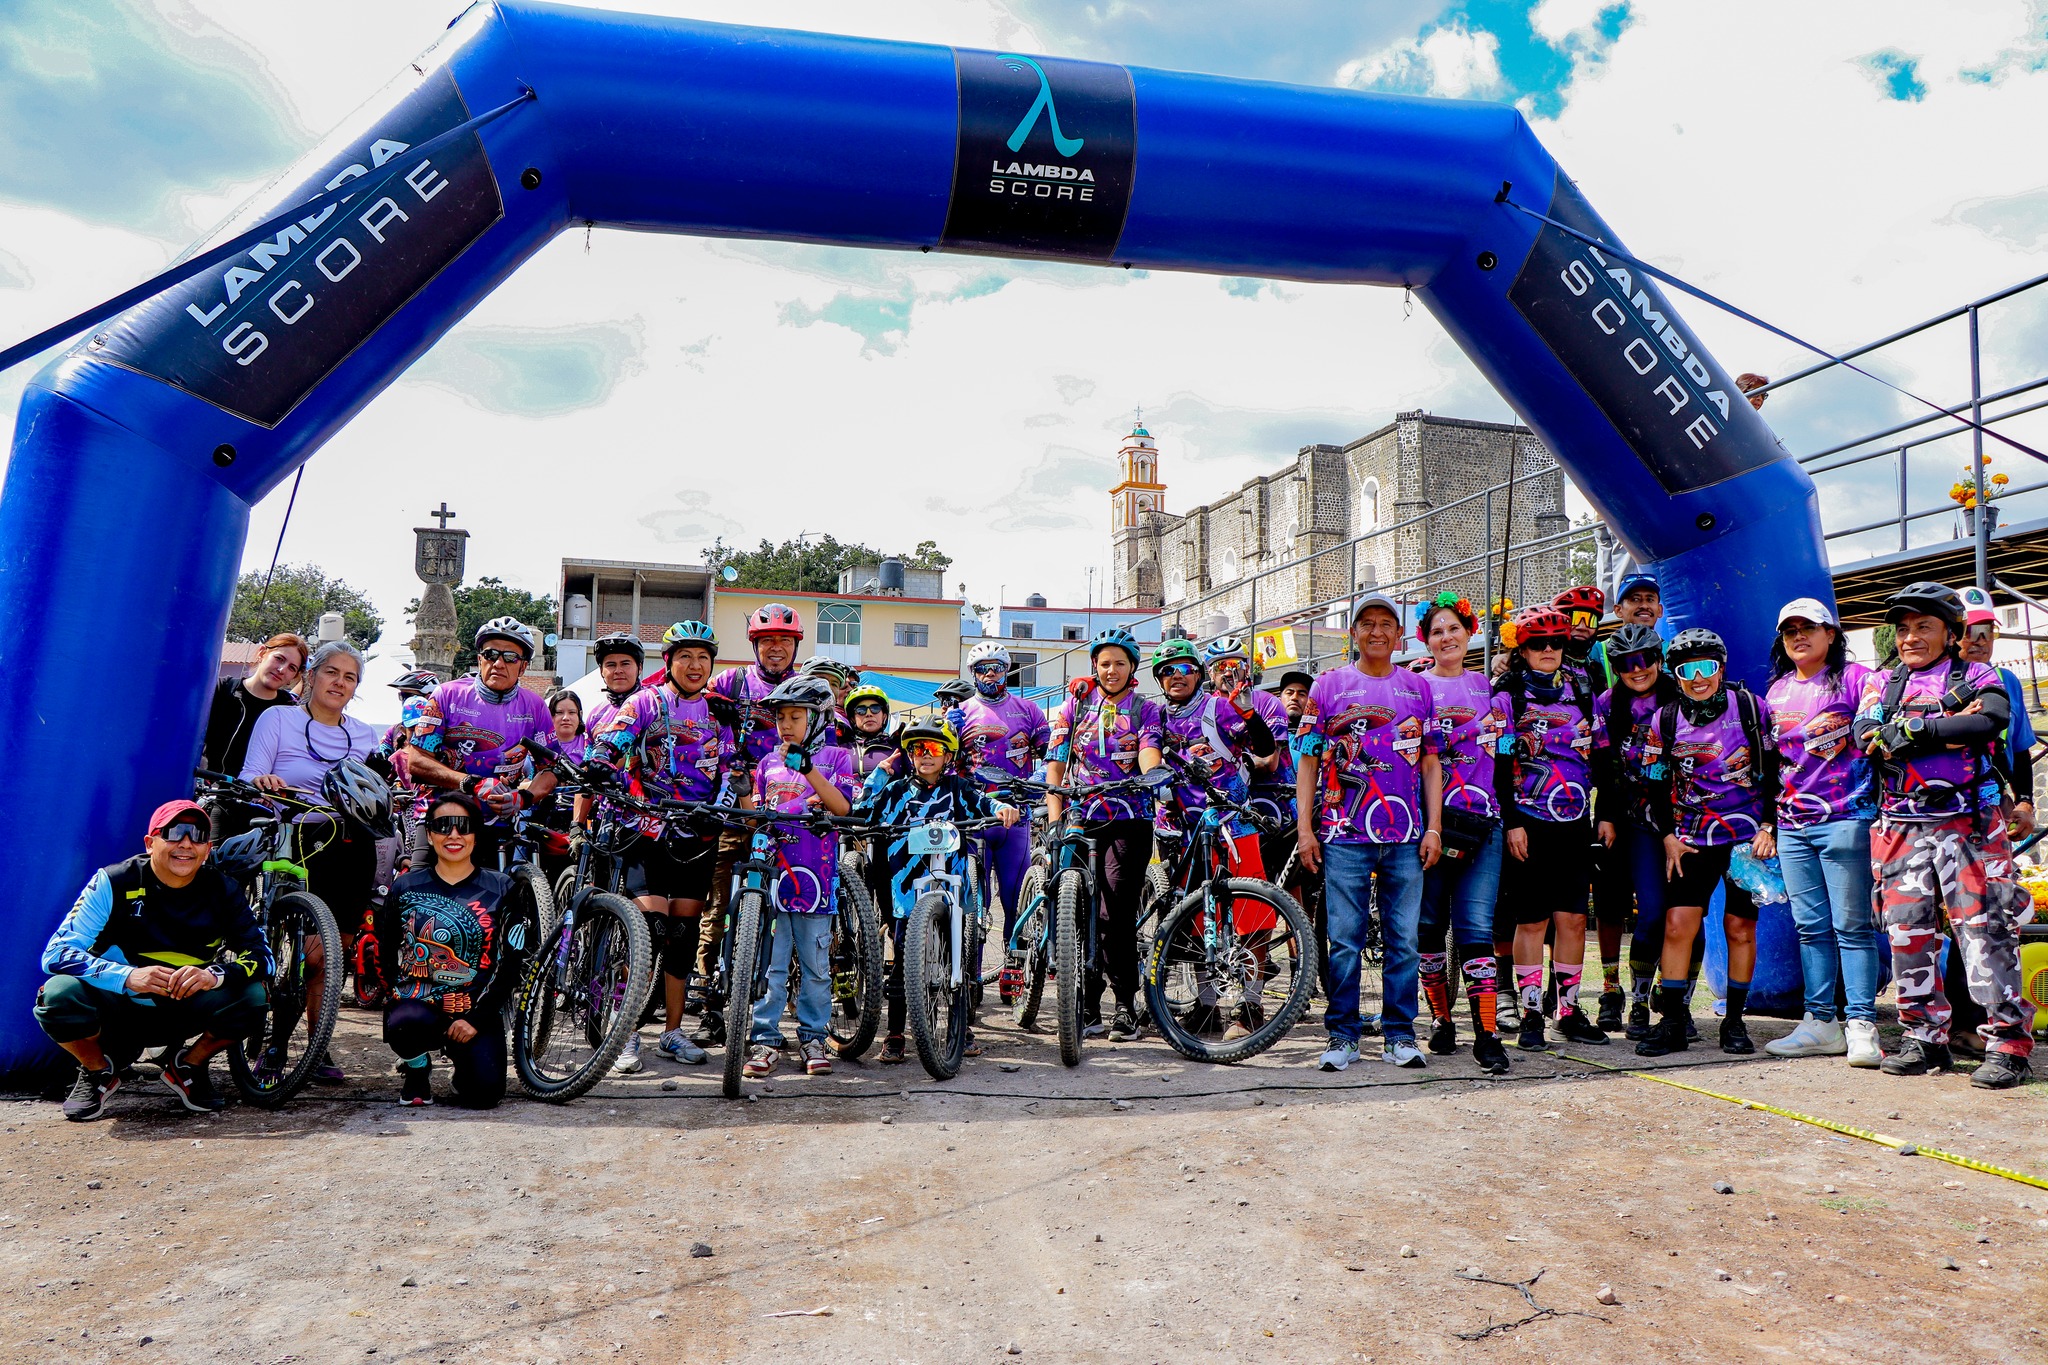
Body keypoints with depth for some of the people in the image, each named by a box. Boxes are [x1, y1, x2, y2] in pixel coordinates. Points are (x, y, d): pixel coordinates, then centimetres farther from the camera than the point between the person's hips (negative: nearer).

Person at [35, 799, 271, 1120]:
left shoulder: (223, 891, -7)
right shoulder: (114, 883, -13)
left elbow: (262, 956, -12)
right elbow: (56, 954, -19)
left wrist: (214, 975, -34)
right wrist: (128, 976, -37)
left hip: (180, 1013, 1)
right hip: (116, 1007, -1)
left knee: (251, 997, -26)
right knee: (59, 994, -31)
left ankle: (187, 1066, 4)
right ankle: (99, 1070, 0)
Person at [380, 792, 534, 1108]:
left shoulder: (500, 889, 1)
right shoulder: (407, 887, 5)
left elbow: (511, 966, -1)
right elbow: (384, 953, 10)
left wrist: (477, 1018, -10)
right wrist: (397, 997, -6)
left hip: (476, 1012, 0)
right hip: (418, 1003, 1)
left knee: (484, 1094, -20)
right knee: (405, 1025, -36)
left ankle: (461, 1061, 18)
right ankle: (417, 1068, 2)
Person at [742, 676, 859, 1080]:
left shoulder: (836, 757, 5)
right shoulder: (769, 762, 16)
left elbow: (842, 807, -10)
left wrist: (807, 770, -19)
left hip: (813, 874, -2)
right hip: (771, 868, 2)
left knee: (816, 963, 5)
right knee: (769, 962, 0)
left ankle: (813, 1038, 17)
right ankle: (765, 1039, 8)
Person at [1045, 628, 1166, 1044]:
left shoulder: (1146, 709, 9)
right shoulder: (1074, 704, 12)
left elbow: (1149, 752, -9)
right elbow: (1055, 764, 7)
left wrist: (1154, 773, -33)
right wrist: (1054, 819, -5)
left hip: (1130, 820, -2)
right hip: (1082, 820, 2)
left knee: (1115, 914, -13)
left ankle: (1126, 1004, 0)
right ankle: (1088, 1009, 11)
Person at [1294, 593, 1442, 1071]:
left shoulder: (1419, 687, 12)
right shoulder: (1329, 685, 7)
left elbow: (1431, 762, 11)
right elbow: (1307, 759, 5)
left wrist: (1433, 827, 3)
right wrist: (1304, 828, -2)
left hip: (1407, 837, 2)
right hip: (1344, 835, -2)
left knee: (1403, 939, 4)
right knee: (1344, 938, 0)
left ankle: (1400, 1036, 15)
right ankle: (1342, 1036, 10)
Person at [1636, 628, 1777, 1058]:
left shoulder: (1751, 708, -3)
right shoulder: (1664, 721, 2)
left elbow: (1776, 771, 1)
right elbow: (1656, 784, 8)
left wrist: (1769, 827, -5)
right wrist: (1669, 836, 1)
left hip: (1749, 836, -1)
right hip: (1692, 840, 1)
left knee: (1740, 927, 3)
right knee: (1677, 923, -6)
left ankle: (1734, 1022, 16)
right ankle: (1671, 1022, 2)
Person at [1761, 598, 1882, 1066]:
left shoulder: (1854, 678, 1)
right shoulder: (1777, 690, 16)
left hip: (1845, 819, -5)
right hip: (1792, 825, 5)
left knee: (1850, 925, -4)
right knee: (1810, 927, 7)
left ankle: (1860, 1026, 0)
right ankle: (1821, 1023, 13)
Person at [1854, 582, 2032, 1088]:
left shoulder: (1977, 676, 7)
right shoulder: (1883, 683, 15)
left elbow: (1989, 721, -15)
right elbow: (1865, 736, -4)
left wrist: (1908, 733, -12)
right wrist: (1950, 728, -10)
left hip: (1968, 823, -3)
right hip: (1901, 826, 3)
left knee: (1984, 930, -6)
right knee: (1907, 933, 4)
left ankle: (2007, 1042, 2)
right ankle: (1925, 1037, 15)